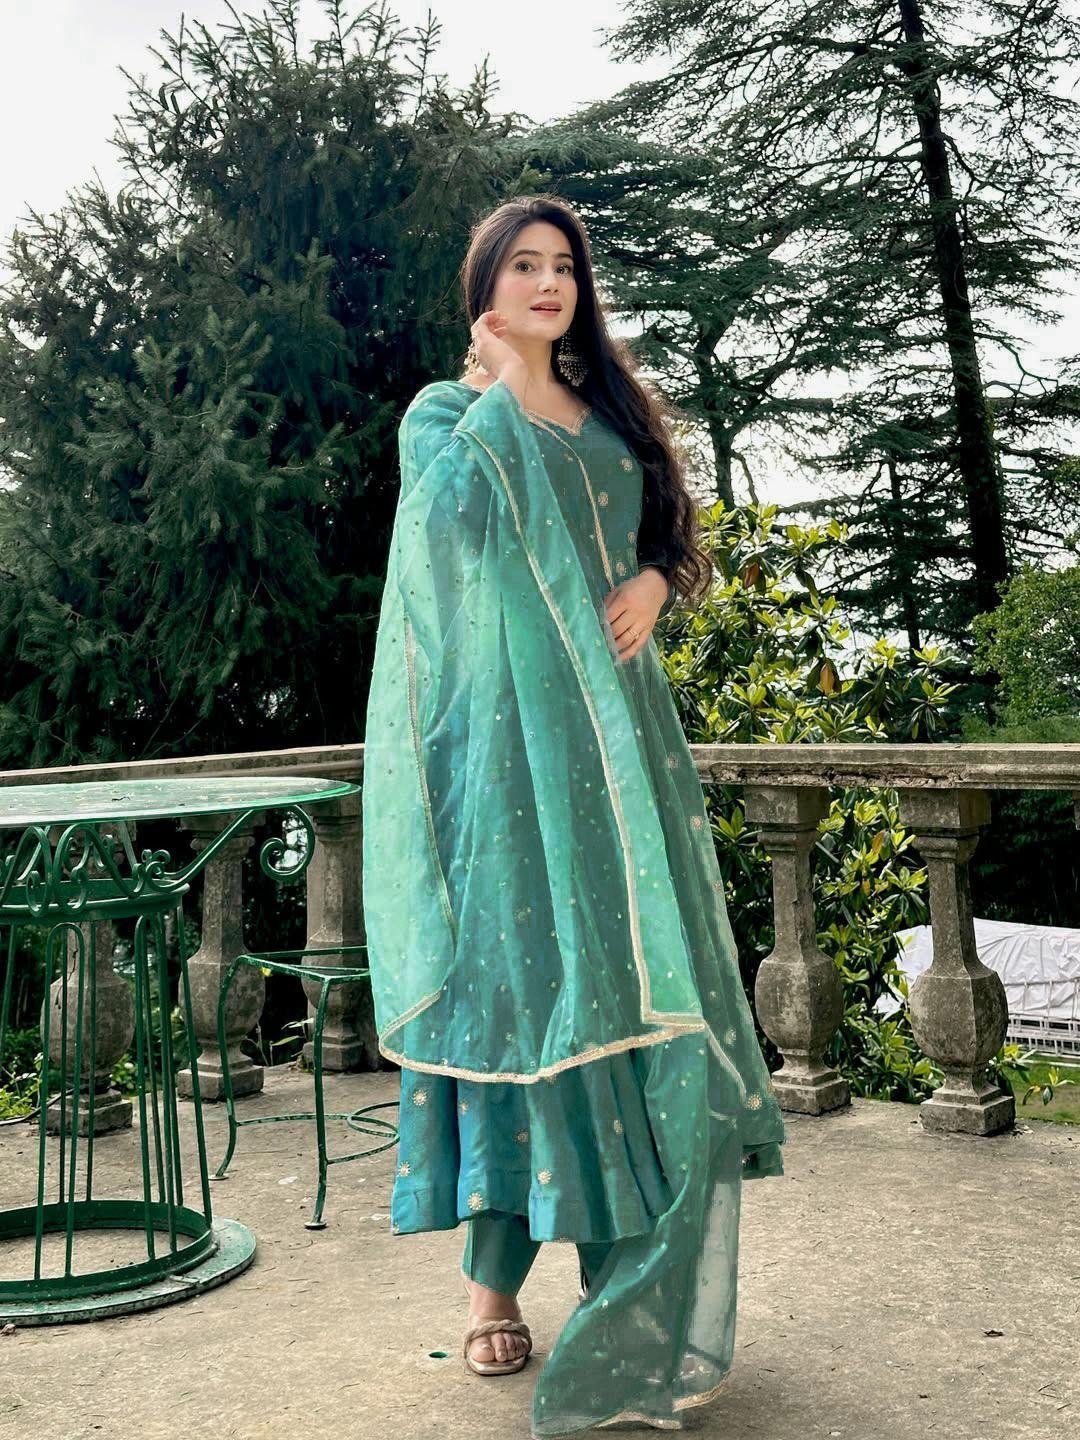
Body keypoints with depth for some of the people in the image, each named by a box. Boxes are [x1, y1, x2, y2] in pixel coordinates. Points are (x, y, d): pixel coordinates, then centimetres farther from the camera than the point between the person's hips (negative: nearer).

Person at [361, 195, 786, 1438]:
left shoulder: (613, 414, 19)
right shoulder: (445, 411, 4)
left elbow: (673, 533, 20)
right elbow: (455, 519, -17)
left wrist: (653, 580, -3)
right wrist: (500, 388, -4)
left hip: (614, 717, 5)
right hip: (506, 726, -5)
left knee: (638, 970, 2)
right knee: (520, 969, -6)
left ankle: (643, 1288, 12)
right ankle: (492, 1274, 6)